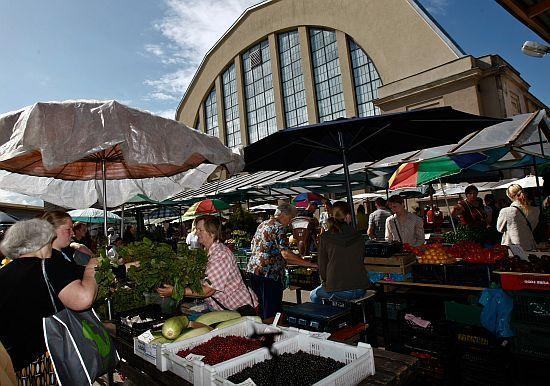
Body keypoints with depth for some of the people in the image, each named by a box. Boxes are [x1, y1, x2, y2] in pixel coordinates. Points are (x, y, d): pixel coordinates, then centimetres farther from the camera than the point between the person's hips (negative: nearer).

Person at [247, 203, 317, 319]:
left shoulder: (262, 225, 16)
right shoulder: (279, 227, -11)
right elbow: (285, 253, -20)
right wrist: (310, 264, -16)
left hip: (253, 270, 9)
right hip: (269, 274, -9)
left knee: (257, 309, 17)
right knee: (270, 311, -2)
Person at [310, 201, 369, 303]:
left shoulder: (326, 237, -6)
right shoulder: (358, 236, 3)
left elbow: (322, 266, -2)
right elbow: (361, 260, 14)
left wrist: (325, 283, 16)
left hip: (337, 291, -4)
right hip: (360, 290, 4)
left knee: (314, 295, 25)